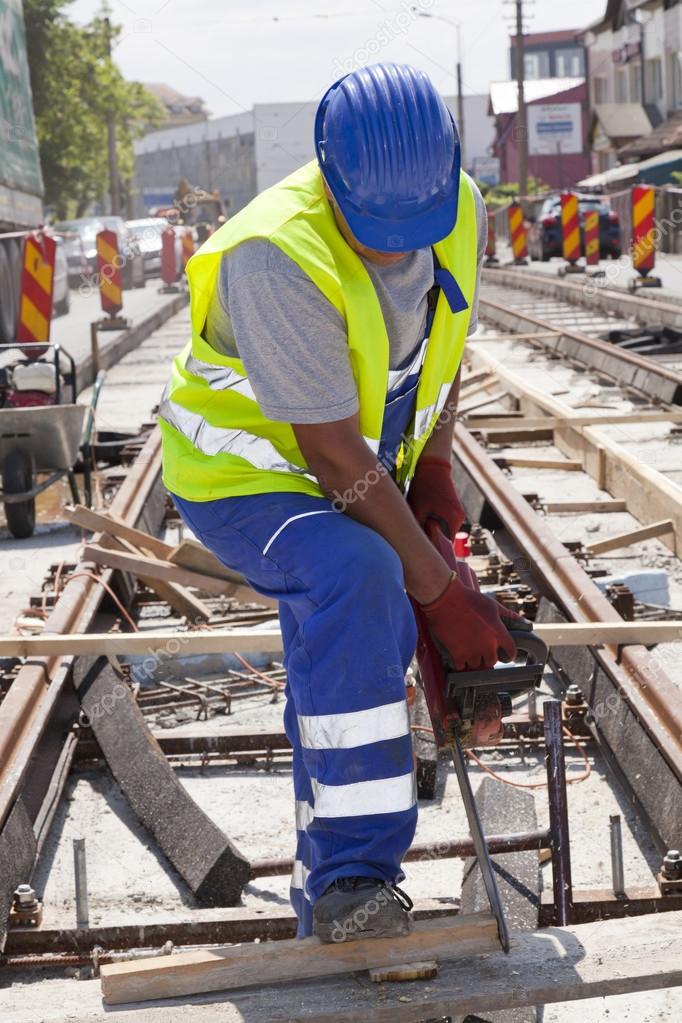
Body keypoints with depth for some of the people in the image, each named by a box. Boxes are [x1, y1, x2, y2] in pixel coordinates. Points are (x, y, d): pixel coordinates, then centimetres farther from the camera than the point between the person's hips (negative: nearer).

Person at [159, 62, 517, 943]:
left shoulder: (462, 211, -12)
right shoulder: (277, 257, -35)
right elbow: (333, 451, -32)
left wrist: (434, 467, 0)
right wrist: (440, 591, -27)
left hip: (349, 478, 8)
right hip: (243, 477, -8)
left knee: (355, 656, 12)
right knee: (357, 580, -35)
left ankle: (332, 893, 33)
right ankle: (354, 874, -30)